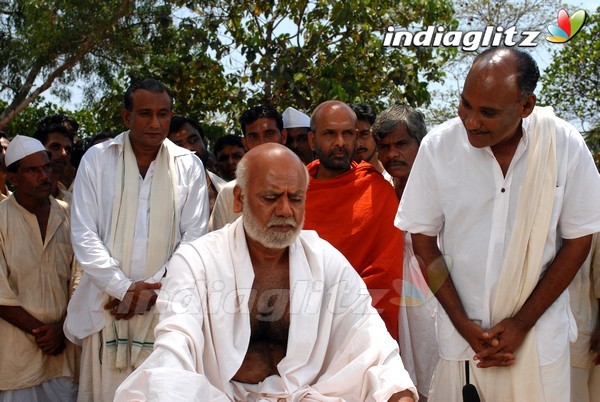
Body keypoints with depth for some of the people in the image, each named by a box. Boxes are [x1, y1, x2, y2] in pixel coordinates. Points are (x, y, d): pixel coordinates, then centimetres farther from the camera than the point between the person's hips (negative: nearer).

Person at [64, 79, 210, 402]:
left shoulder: (189, 166, 3)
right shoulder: (97, 159, 2)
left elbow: (194, 237, 2)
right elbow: (84, 234, -2)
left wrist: (154, 289, -8)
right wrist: (124, 287, -11)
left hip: (164, 304, 0)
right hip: (107, 303, 0)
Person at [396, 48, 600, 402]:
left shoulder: (566, 146, -11)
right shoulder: (438, 146, -10)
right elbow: (424, 239, -3)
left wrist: (522, 323, -8)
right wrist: (463, 323, -7)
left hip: (540, 335, 0)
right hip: (460, 333, 1)